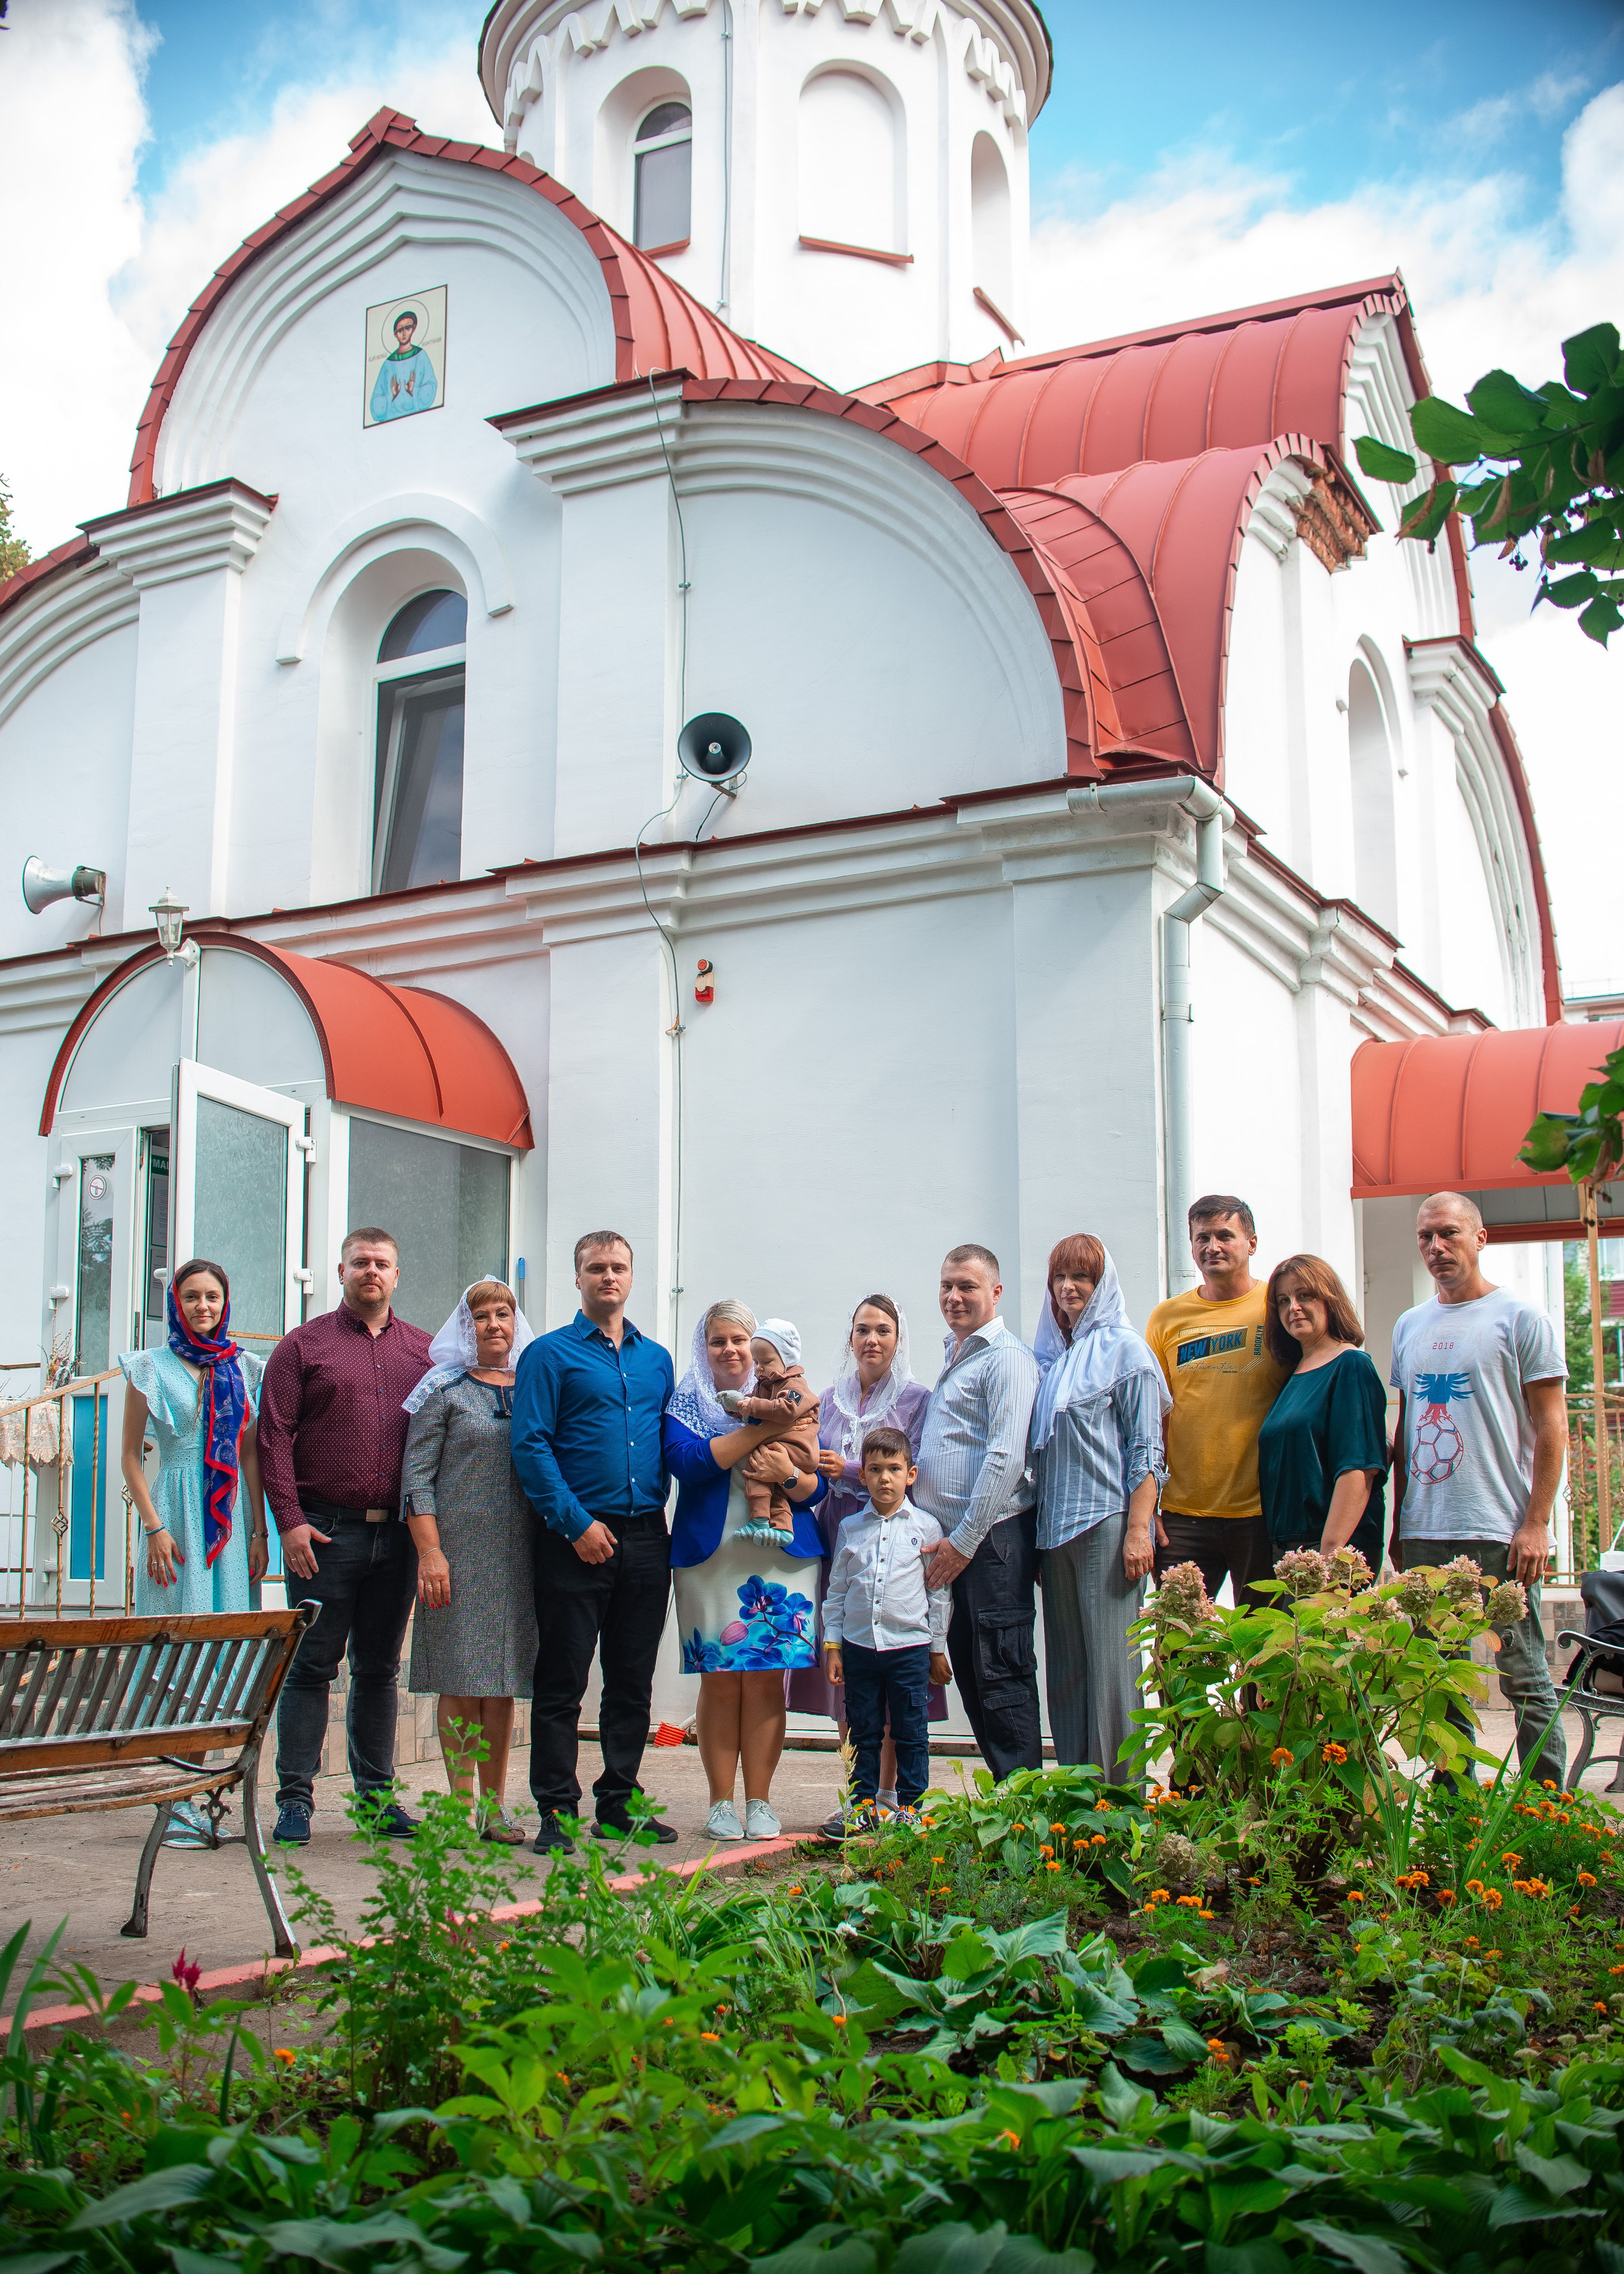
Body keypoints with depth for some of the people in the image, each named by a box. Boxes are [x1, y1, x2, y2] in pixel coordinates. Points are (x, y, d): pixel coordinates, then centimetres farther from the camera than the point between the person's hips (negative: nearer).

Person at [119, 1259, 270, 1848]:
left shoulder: (244, 1370, 13)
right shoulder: (151, 1369, 4)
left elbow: (250, 1457, 13)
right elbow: (131, 1456, 2)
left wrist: (259, 1531, 5)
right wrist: (155, 1527, -9)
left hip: (232, 1519, 4)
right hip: (176, 1514, -3)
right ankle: (177, 1802, -5)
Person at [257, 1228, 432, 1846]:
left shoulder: (423, 1350, 11)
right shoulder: (303, 1345, 3)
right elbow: (274, 1438, -3)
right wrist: (290, 1520, -12)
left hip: (398, 1534, 3)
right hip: (325, 1532, -3)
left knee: (380, 1667, 10)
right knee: (311, 1665, -1)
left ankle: (376, 1794, 18)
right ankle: (295, 1797, 6)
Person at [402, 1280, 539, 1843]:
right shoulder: (444, 1389, 1)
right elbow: (417, 1477, -4)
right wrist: (430, 1552, -13)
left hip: (519, 1554, 4)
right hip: (459, 1547, -4)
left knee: (503, 1677, 7)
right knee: (461, 1679, -2)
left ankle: (494, 1804, 14)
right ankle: (461, 1802, 6)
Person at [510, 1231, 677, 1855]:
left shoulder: (656, 1359, 15)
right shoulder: (550, 1354, 0)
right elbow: (531, 1447, -8)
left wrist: (659, 1507, 6)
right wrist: (576, 1522, -15)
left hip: (646, 1538, 5)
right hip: (576, 1539, -5)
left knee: (633, 1681, 10)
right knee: (563, 1681, -2)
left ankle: (618, 1804, 19)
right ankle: (556, 1813, 4)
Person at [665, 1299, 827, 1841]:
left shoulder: (787, 1401, 12)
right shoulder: (687, 1404, 8)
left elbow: (817, 1489, 9)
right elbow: (686, 1461, -13)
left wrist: (790, 1474, -13)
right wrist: (761, 1430, -16)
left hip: (780, 1556, 1)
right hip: (709, 1557, -1)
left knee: (766, 1679, -2)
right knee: (719, 1682, -1)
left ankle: (759, 1802, 6)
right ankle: (721, 1803, 7)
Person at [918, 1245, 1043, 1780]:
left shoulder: (1006, 1358, -9)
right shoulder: (953, 1358, 20)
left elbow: (1005, 1458, -17)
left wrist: (964, 1540, -17)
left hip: (993, 1539, -9)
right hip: (951, 1541, 9)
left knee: (1002, 1676, -7)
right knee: (969, 1673, 10)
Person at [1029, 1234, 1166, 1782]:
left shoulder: (1124, 1349, -1)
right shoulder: (1049, 1355, 15)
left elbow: (1146, 1449, -5)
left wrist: (1138, 1530, -14)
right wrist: (1037, 1536, 13)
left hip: (1107, 1524, -6)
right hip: (1055, 1528, 6)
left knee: (1109, 1663, -6)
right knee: (1065, 1665, 7)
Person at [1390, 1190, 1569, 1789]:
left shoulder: (1521, 1319, -1)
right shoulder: (1410, 1326, 15)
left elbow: (1551, 1429, -5)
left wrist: (1536, 1524, -12)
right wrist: (1398, 1523, 14)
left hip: (1500, 1535, -6)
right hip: (1423, 1536, 6)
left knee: (1525, 1681, -3)